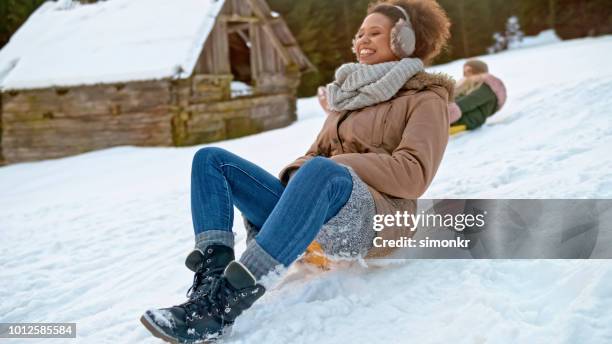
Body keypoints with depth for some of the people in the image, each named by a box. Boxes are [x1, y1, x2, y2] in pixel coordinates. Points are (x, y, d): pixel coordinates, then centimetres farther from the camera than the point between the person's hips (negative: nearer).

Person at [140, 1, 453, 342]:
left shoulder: (427, 99, 8)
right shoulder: (350, 93, 27)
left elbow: (414, 176, -8)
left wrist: (341, 163, -11)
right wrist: (294, 177, 0)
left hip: (372, 220, -7)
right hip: (316, 214, 7)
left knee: (321, 171, -40)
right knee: (211, 159, -1)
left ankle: (221, 304, -44)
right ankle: (214, 273, -27)